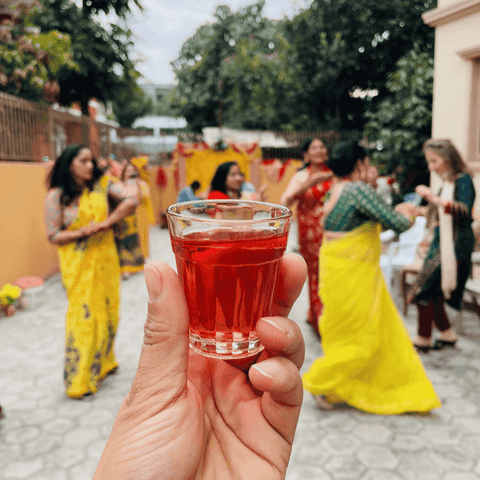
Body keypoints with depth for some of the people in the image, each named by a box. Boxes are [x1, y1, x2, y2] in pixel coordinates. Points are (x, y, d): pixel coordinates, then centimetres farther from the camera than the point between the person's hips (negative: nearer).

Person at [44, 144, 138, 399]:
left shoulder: (102, 184, 2)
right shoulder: (56, 196, -7)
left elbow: (131, 201, -7)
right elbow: (54, 236, -7)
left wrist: (107, 222, -15)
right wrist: (83, 232, -21)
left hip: (105, 258, 4)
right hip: (78, 263, -4)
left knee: (108, 311, 12)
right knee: (83, 315, -4)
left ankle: (103, 363, 34)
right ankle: (79, 381, 8)